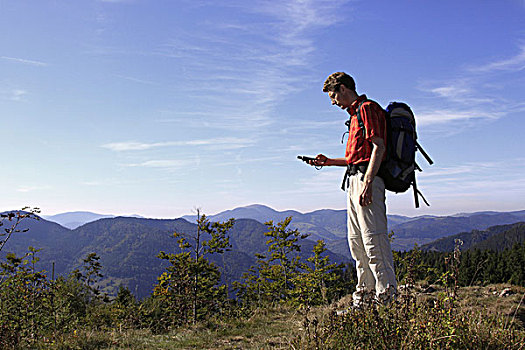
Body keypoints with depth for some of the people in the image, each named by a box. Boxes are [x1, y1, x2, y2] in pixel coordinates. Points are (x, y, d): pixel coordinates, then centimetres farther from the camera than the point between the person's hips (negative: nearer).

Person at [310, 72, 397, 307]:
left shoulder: (368, 108, -5)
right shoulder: (355, 113, 25)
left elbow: (378, 148, -16)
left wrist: (367, 183, -23)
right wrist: (330, 162, 22)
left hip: (366, 180, -11)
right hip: (354, 181, 11)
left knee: (373, 238, -11)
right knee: (356, 240, 10)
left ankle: (387, 297, -7)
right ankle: (365, 297, 16)